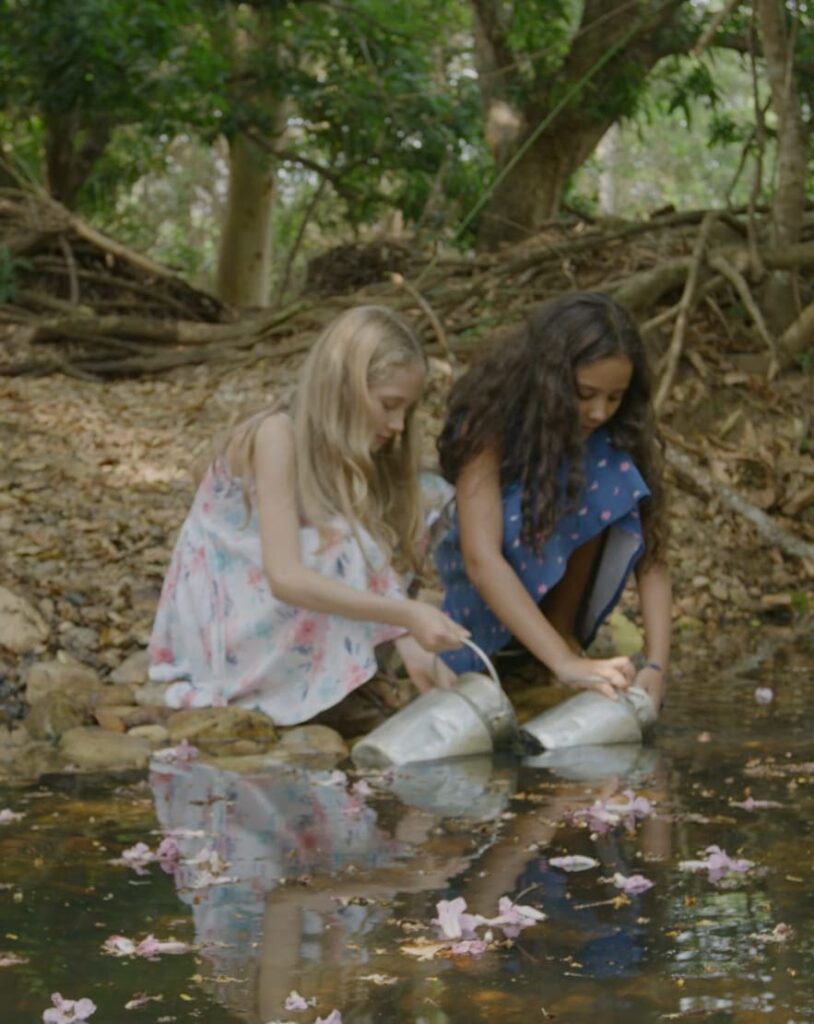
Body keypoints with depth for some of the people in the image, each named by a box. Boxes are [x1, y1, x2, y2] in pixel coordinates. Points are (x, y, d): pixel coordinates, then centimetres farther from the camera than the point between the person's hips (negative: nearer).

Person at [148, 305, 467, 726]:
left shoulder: (354, 453, 0)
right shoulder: (276, 436, -23)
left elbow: (379, 565, -11)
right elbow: (284, 577, -32)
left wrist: (413, 649, -29)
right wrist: (406, 615, -38)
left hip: (268, 629, 8)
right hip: (213, 625, -8)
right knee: (343, 547, -30)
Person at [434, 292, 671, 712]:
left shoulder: (616, 434, -18)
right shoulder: (489, 421, -28)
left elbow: (651, 554, -21)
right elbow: (480, 558, -39)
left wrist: (655, 667, -36)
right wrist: (564, 663, -49)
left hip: (562, 580, 3)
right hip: (484, 591, -3)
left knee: (611, 475, -26)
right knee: (525, 513, -35)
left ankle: (565, 626, -11)